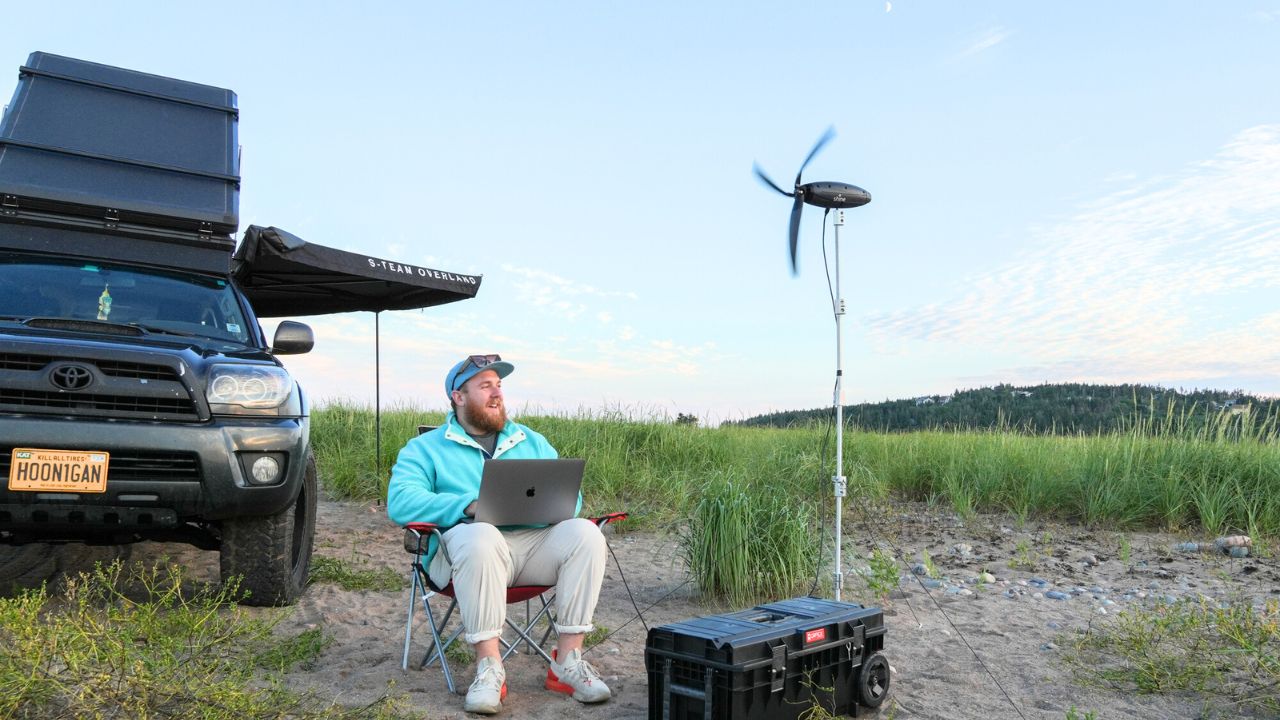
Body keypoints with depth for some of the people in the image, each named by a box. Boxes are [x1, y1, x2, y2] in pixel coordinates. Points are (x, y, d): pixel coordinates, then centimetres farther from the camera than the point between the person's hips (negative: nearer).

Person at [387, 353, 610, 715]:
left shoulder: (533, 442, 23)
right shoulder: (425, 448, 12)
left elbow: (570, 496, 15)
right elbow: (400, 502, -6)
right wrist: (469, 506, -21)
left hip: (533, 542, 4)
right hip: (468, 548, -3)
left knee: (584, 533, -25)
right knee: (481, 537, -38)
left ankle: (568, 661, -21)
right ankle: (488, 668, -29)